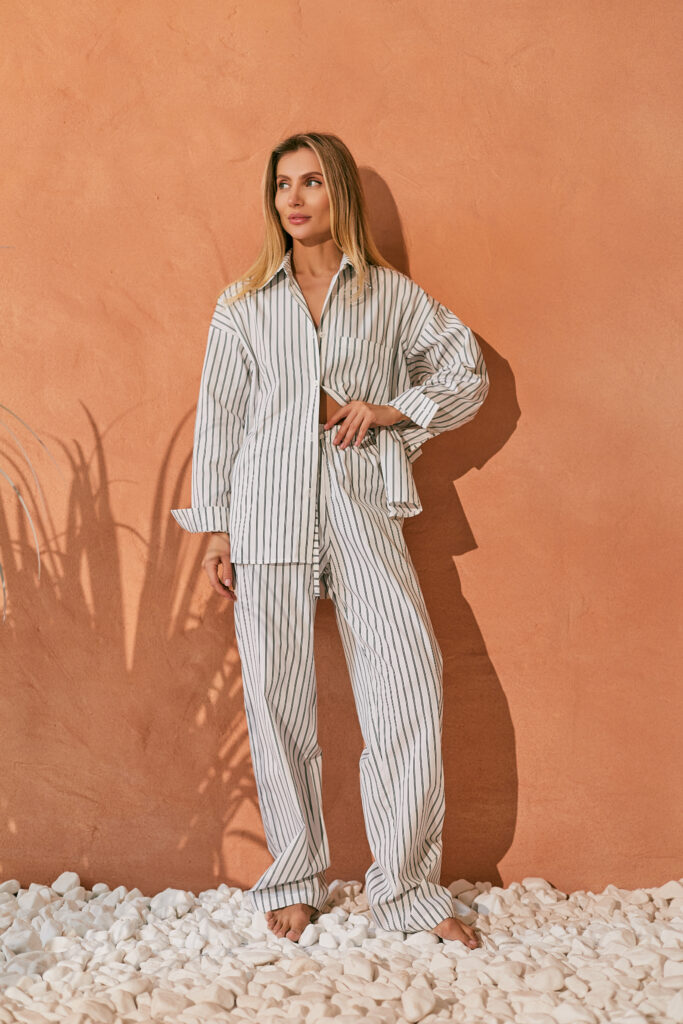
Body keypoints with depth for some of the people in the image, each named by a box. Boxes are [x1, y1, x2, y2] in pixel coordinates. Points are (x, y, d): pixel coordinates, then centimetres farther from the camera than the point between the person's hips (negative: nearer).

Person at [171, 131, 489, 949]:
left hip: (363, 510, 0)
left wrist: (388, 409, -3)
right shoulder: (243, 306, 11)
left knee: (409, 683, -8)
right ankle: (294, 880, 17)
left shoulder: (391, 295, 9)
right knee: (277, 696, 2)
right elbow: (219, 416, 10)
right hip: (270, 514, 1)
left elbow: (467, 375, 13)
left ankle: (407, 887, 5)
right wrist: (215, 528, 6)